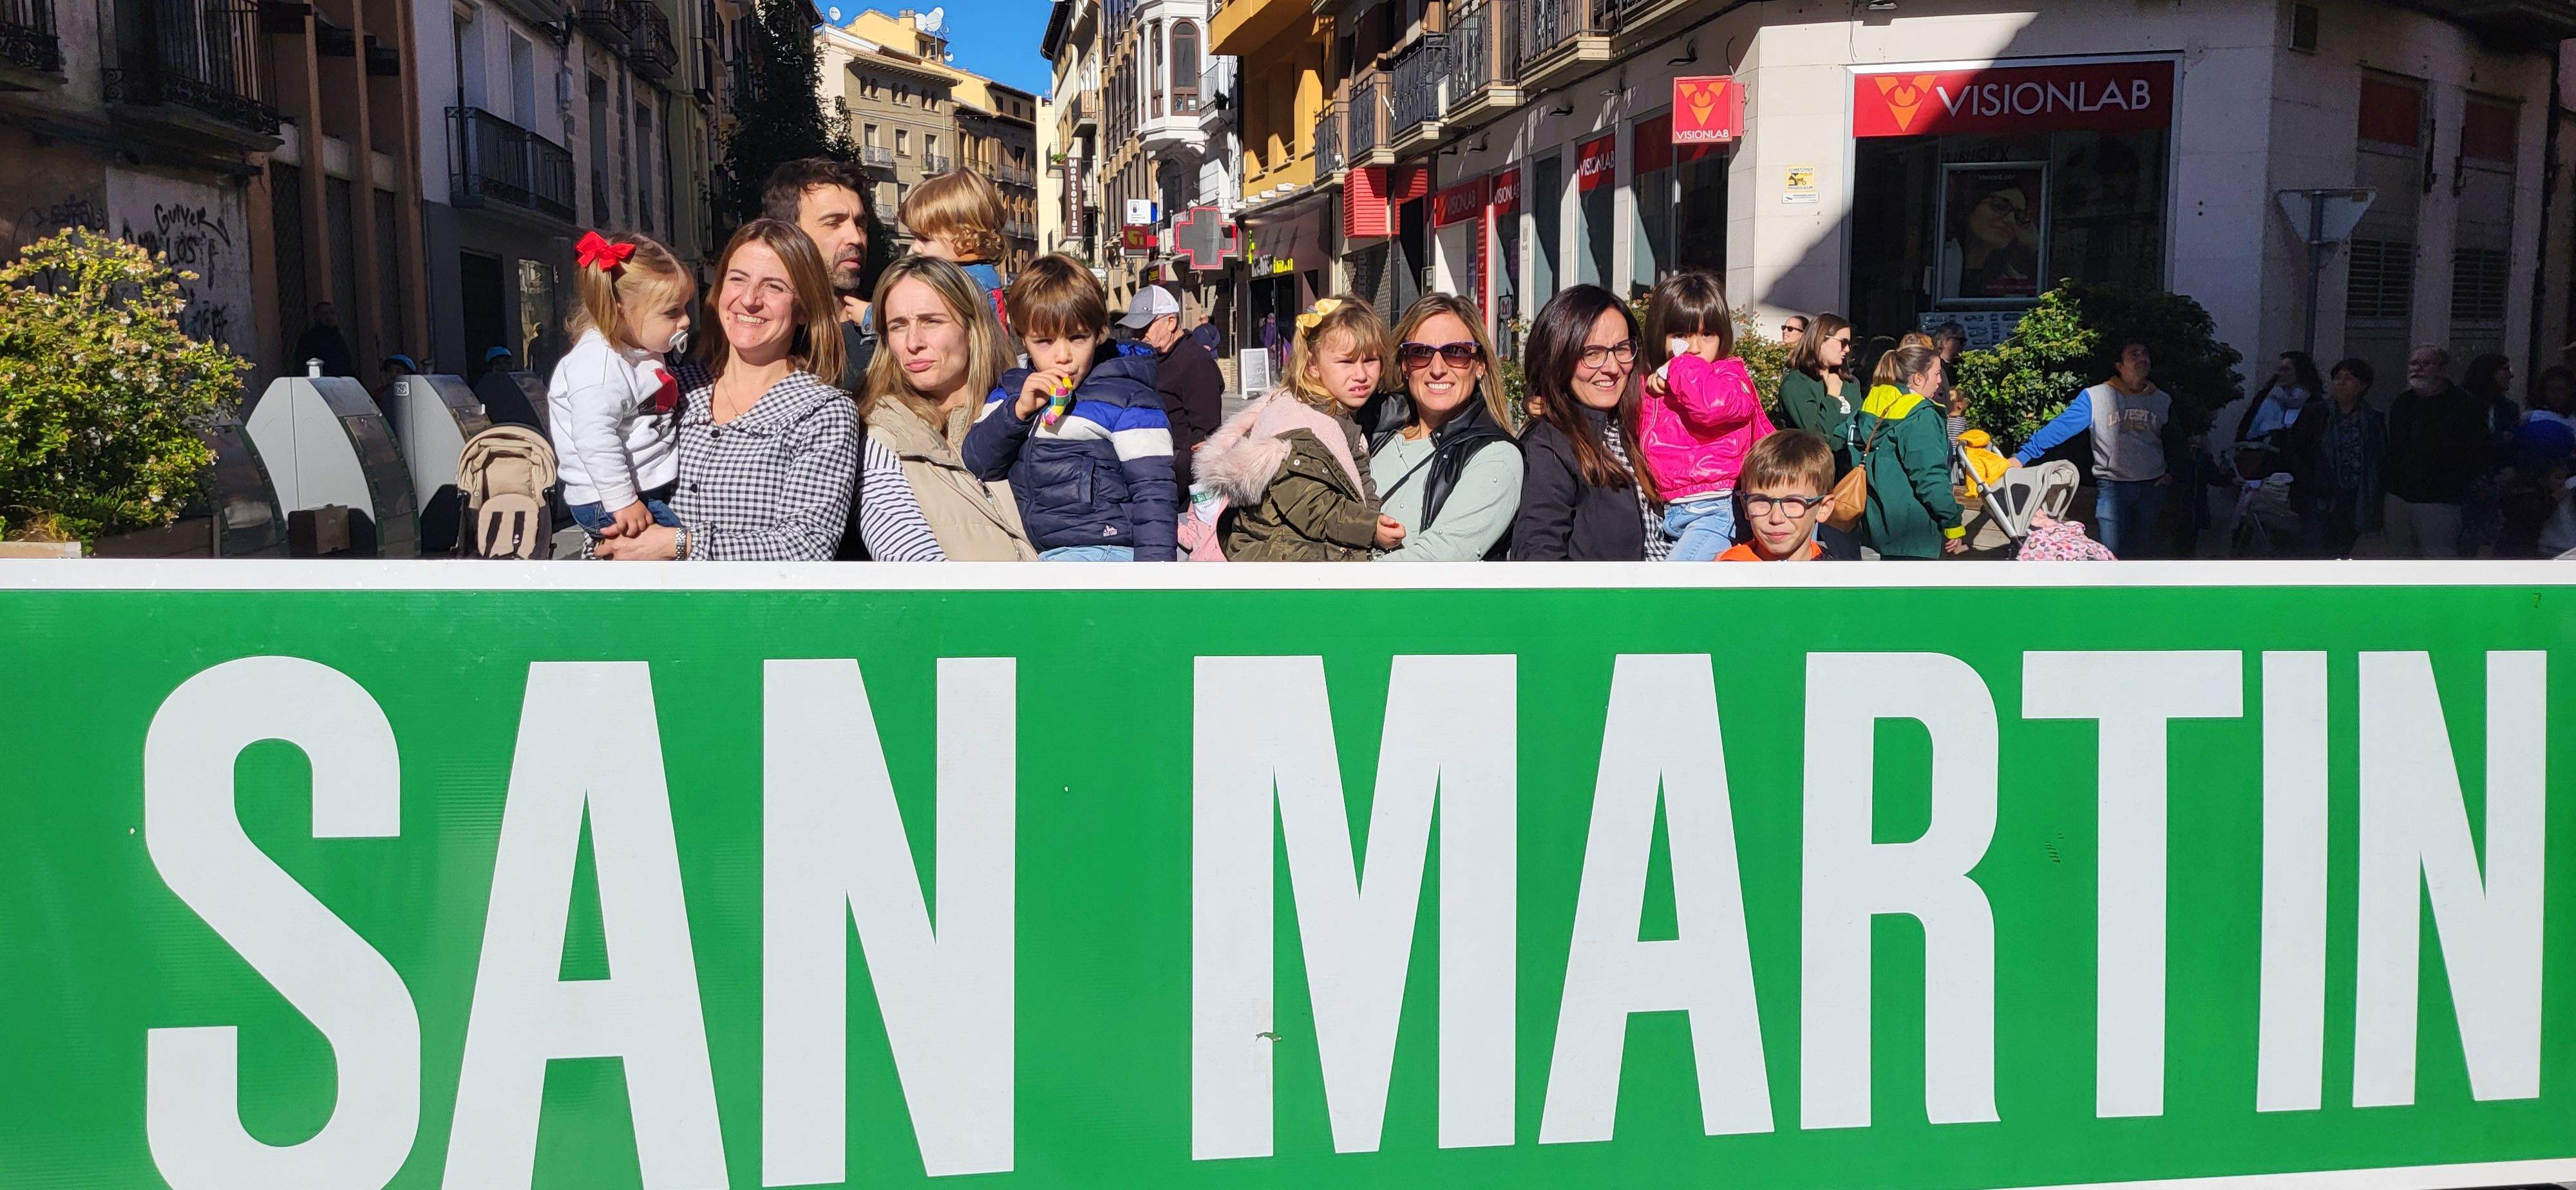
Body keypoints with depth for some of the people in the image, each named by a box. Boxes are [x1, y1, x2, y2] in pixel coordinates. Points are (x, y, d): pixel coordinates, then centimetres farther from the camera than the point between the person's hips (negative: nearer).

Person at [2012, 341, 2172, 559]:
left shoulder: (2163, 401, 9)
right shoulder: (2095, 397, -5)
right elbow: (2061, 427, -11)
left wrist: (2171, 473, 9)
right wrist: (2023, 456, -17)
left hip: (2151, 488, 4)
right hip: (2112, 486, -4)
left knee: (2141, 553, 12)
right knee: (2113, 555, -6)